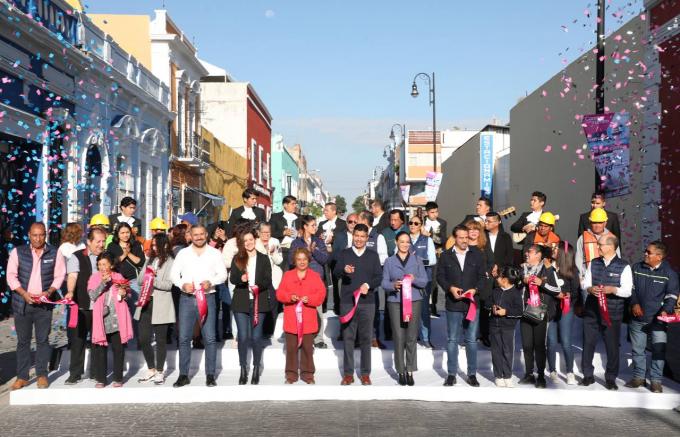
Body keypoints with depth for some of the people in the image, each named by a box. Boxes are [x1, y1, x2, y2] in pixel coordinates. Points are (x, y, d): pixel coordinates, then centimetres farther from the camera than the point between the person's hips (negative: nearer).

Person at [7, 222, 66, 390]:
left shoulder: (54, 253, 3)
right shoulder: (17, 252, 2)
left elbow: (59, 276, 3)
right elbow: (11, 276, 0)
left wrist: (49, 291, -13)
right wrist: (24, 293, -13)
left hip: (44, 304, 0)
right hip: (22, 303, 0)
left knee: (43, 339, 3)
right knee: (23, 340, 6)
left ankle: (42, 375, 13)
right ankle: (22, 377, 14)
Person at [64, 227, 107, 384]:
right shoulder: (77, 257, -1)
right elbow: (72, 276, -13)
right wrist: (70, 292, -30)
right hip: (81, 306, -3)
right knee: (78, 339, 2)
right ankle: (75, 373, 13)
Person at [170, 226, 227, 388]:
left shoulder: (215, 253, 7)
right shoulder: (183, 253, 9)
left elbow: (223, 274, 1)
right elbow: (173, 273, 5)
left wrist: (211, 282, -18)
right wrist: (182, 284, -14)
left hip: (207, 298, -1)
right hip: (187, 299, 1)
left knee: (210, 338, -2)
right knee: (184, 338, 3)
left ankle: (210, 375, 6)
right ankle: (183, 375, 12)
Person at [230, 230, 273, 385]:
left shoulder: (264, 259, 8)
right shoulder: (237, 259, 9)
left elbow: (268, 280, 2)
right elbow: (232, 278, 2)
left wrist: (258, 286, -17)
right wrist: (241, 278, -19)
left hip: (259, 302, 0)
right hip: (241, 302, 1)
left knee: (256, 337, 0)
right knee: (243, 337, 0)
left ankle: (256, 370, 13)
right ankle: (243, 370, 11)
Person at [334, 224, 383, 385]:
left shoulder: (373, 255, 10)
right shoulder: (344, 254, 7)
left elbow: (379, 277, 4)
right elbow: (336, 271, -9)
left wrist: (368, 285, -15)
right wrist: (344, 270, -32)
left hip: (367, 302, 1)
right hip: (347, 301, 0)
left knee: (366, 338, 4)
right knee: (348, 337, 3)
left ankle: (365, 373, 13)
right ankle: (348, 373, 10)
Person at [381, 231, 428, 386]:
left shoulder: (417, 259, 12)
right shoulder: (389, 261, 10)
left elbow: (425, 281, 6)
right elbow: (384, 282, 4)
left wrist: (414, 279, -14)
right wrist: (393, 285, -16)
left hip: (414, 301, 1)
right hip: (395, 302, 0)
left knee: (411, 337, -2)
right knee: (398, 338, -3)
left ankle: (410, 371, 6)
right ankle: (401, 371, 7)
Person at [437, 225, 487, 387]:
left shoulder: (476, 254, 4)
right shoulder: (445, 256, 2)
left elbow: (482, 275, 5)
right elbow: (440, 276, 2)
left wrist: (475, 289, -11)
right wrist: (450, 288, -14)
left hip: (472, 303, 1)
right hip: (453, 304, 0)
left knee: (472, 340, 6)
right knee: (452, 340, 6)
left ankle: (472, 374, 16)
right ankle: (451, 374, 14)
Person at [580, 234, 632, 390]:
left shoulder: (624, 267, -2)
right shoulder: (593, 263, 9)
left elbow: (627, 291, -8)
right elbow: (584, 283, 7)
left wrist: (613, 289, -26)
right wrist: (589, 288, -15)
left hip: (612, 314, -3)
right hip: (591, 311, 3)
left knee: (612, 347, 5)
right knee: (588, 344, 8)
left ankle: (610, 378, 19)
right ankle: (588, 375, 21)